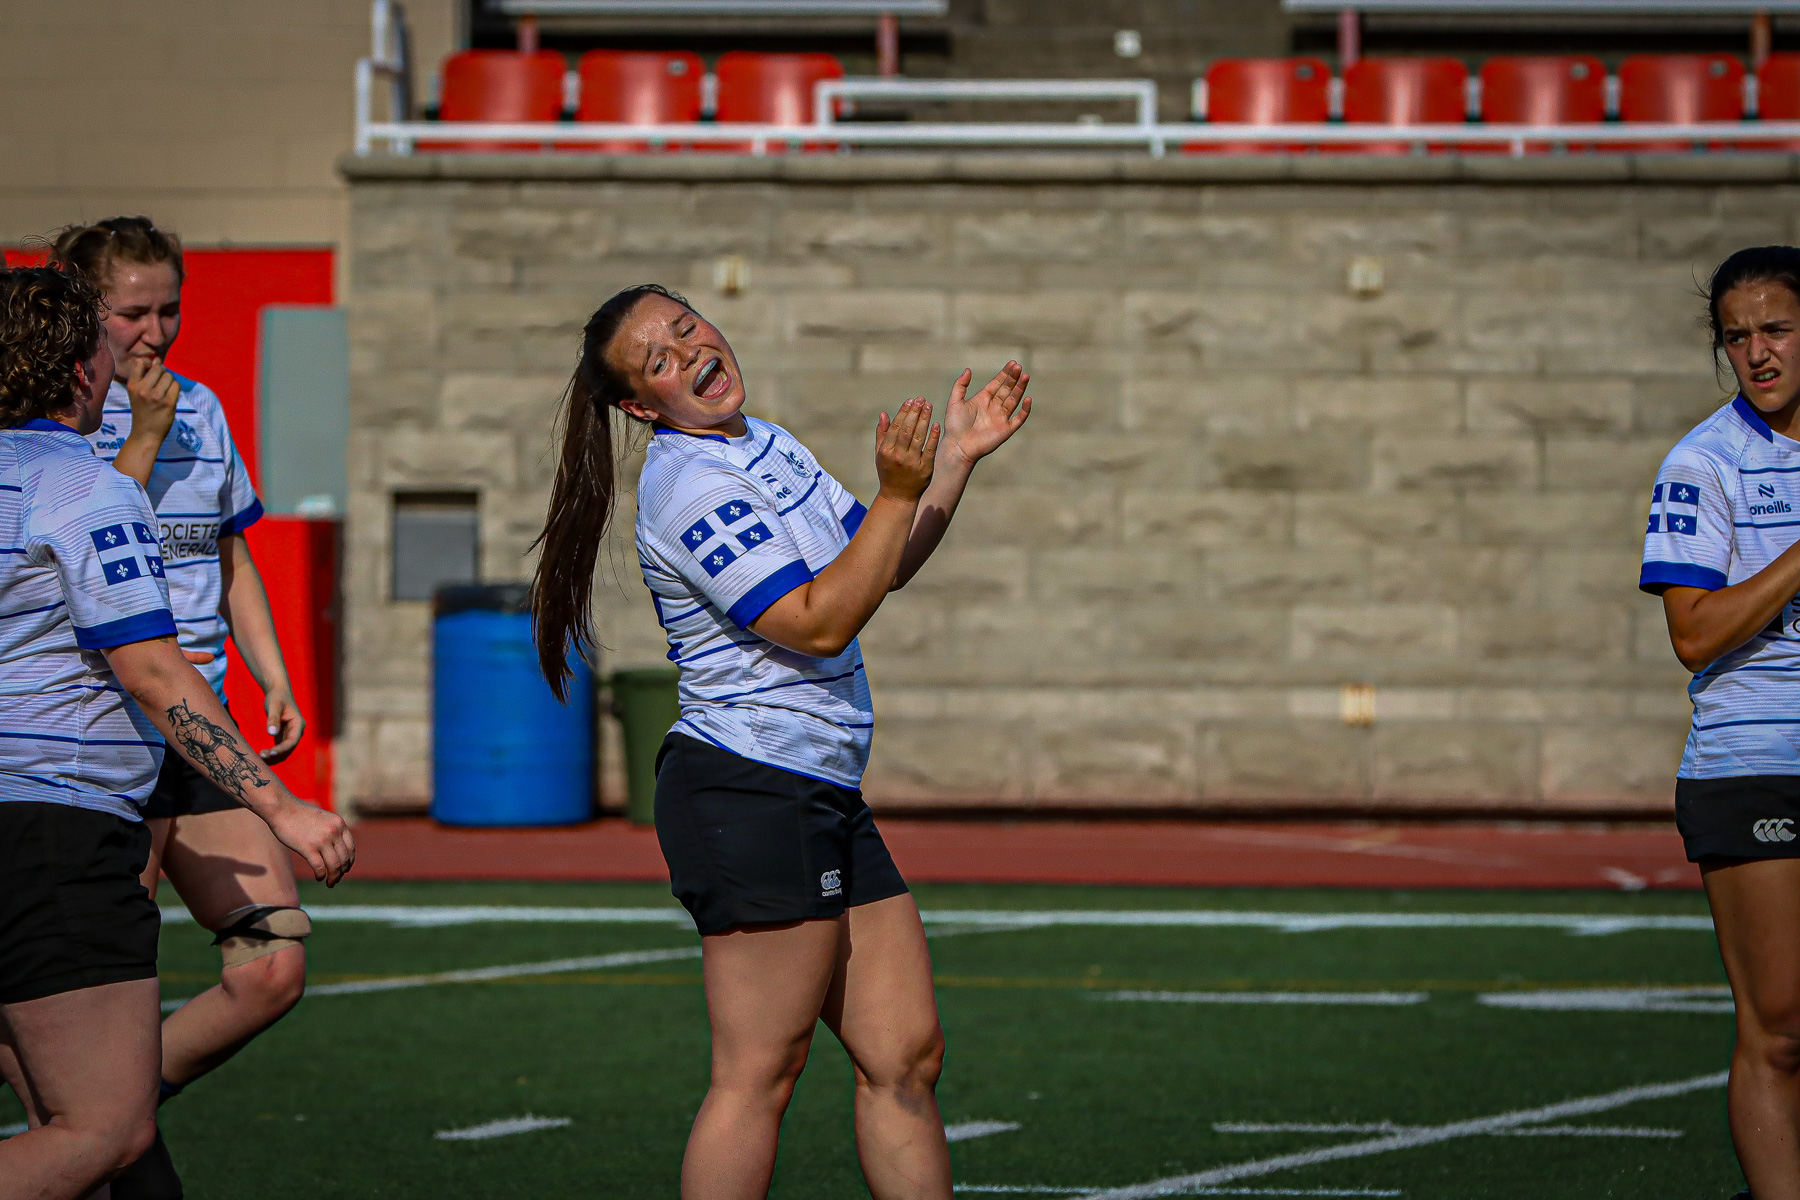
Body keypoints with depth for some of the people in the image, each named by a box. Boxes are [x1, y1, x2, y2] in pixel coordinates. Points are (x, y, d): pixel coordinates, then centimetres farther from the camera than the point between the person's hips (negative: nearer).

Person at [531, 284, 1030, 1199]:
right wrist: (899, 494, -20)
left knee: (905, 1056, 6)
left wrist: (955, 458, 15)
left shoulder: (767, 446, 16)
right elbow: (820, 623, -20)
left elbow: (882, 567, 25)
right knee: (758, 1075, -9)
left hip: (825, 802, 9)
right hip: (750, 794, -9)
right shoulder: (689, 489, -14)